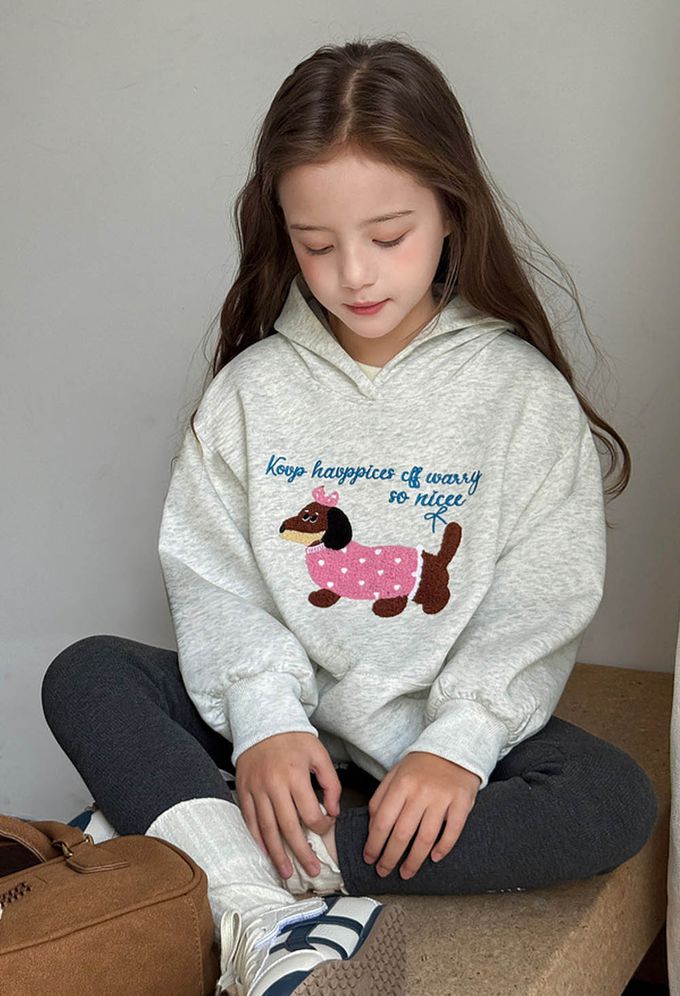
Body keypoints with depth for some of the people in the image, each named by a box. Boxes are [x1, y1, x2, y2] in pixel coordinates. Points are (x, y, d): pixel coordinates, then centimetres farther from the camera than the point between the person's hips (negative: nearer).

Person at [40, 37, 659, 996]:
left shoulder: (522, 393, -5)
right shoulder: (251, 388, 1)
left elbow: (535, 611, -10)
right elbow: (211, 581, -5)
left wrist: (456, 745, -25)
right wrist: (265, 722, -22)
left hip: (440, 725, -1)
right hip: (285, 713, 2)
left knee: (616, 801, -28)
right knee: (84, 675, -17)